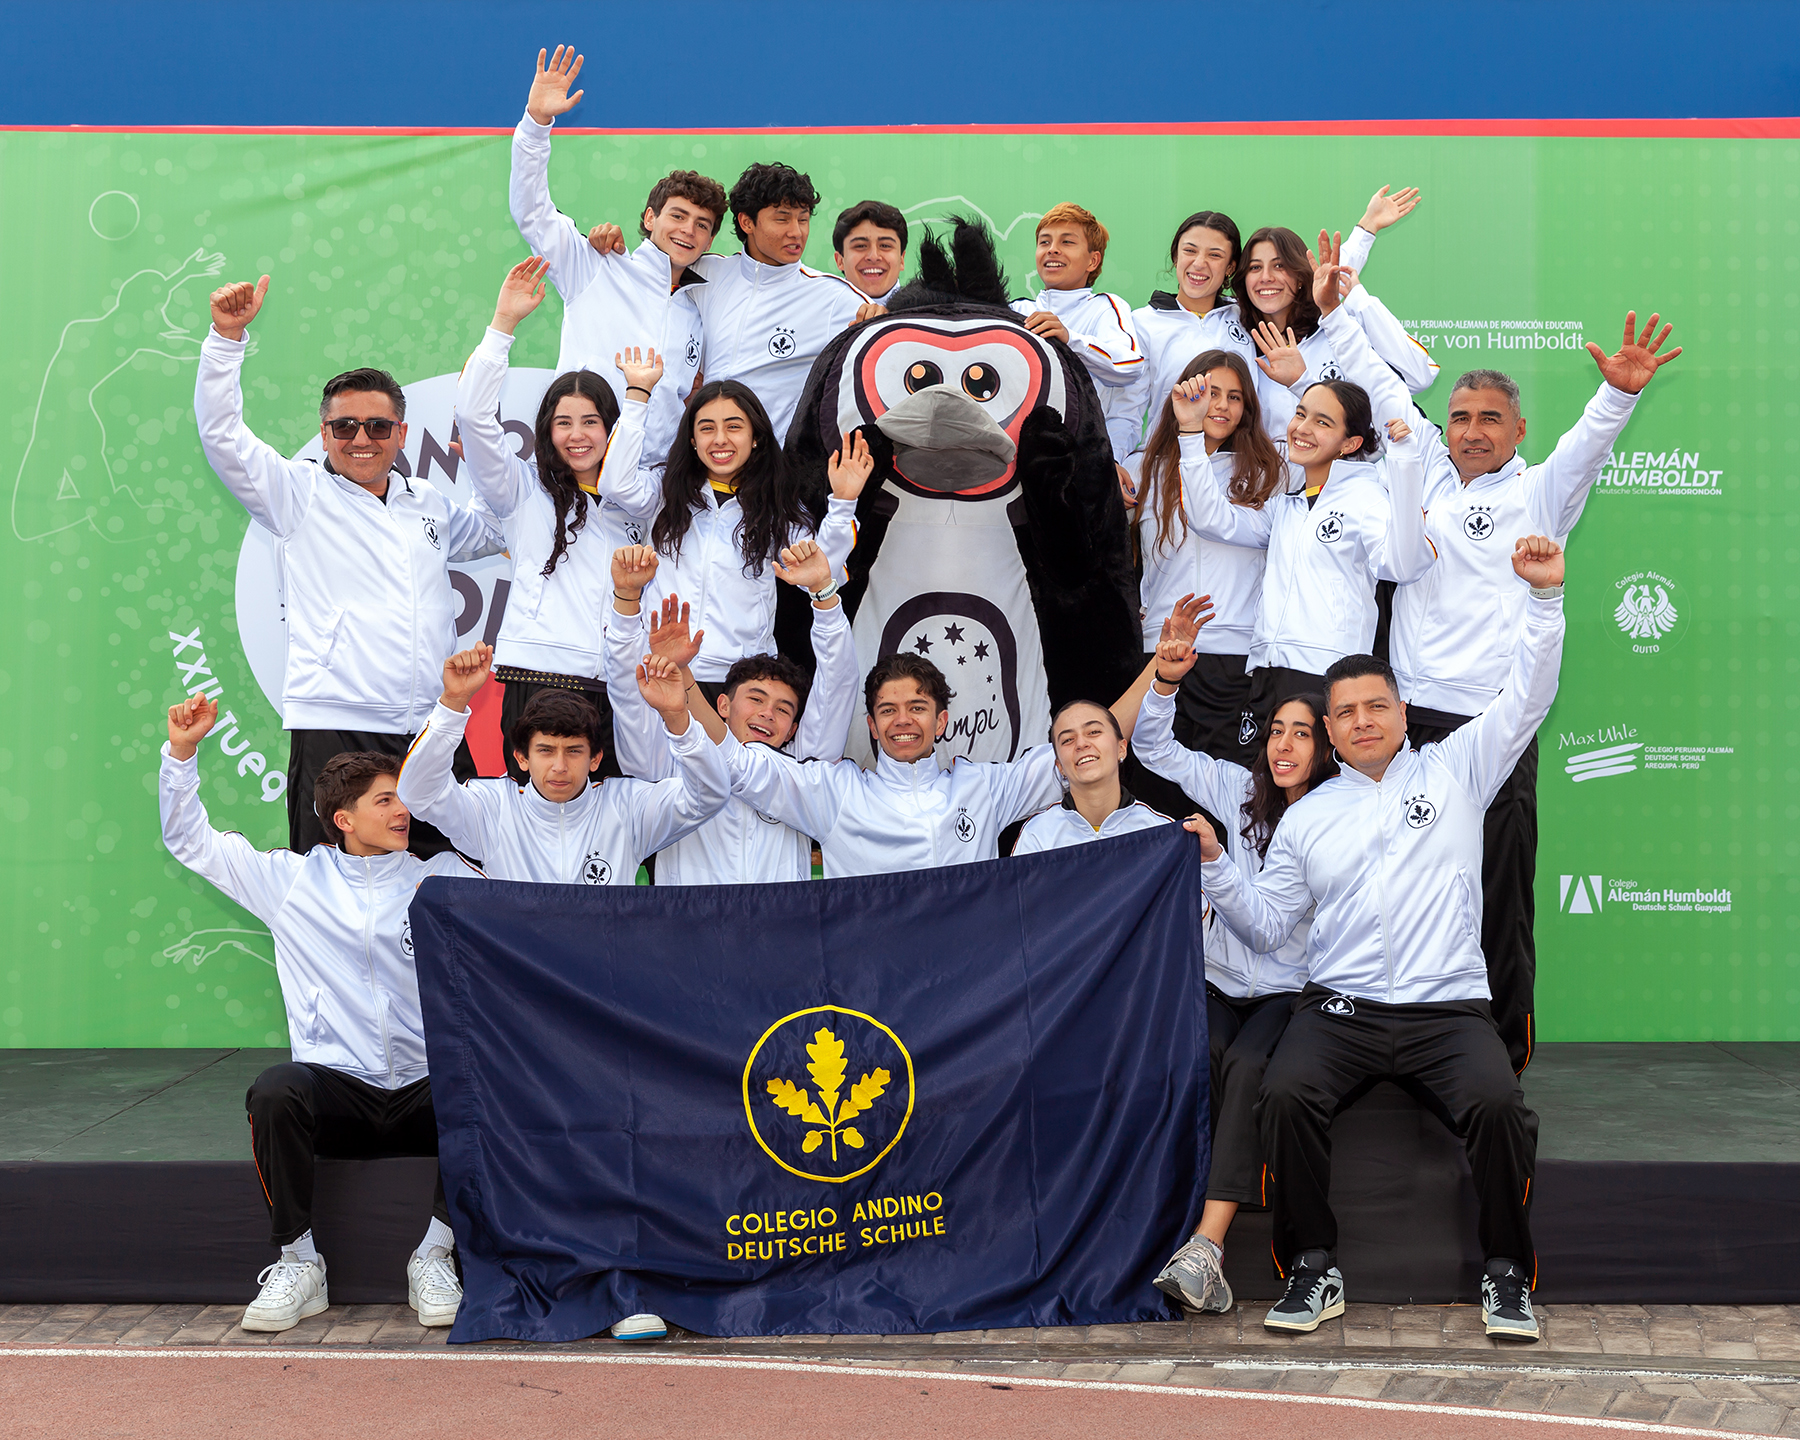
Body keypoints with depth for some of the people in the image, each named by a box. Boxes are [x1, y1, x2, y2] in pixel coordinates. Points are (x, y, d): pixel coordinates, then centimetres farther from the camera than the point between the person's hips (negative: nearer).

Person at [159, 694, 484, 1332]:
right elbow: (190, 839, 16)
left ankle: (433, 1255, -12)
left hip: (426, 1088, 0)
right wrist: (182, 750, 5)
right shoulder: (292, 879, 11)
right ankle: (298, 1263, -17)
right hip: (336, 1087, 0)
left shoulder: (444, 879, 11)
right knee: (275, 1090, -33)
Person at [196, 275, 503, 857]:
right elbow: (221, 435, -4)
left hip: (435, 731, 4)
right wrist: (227, 336, -14)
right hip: (334, 728, -4)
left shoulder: (430, 504, 19)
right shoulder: (299, 494, 7)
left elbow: (496, 530, 37)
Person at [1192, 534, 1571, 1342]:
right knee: (1285, 1095, -29)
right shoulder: (1308, 818, 18)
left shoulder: (1454, 771, 14)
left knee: (1498, 1105, -29)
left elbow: (1528, 697, 6)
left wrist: (1545, 597, -5)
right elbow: (1266, 926, 17)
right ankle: (1312, 1272, -15)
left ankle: (1507, 1275, -10)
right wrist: (1214, 869, 1)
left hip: (1447, 1009, -1)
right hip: (1339, 1008, 1)